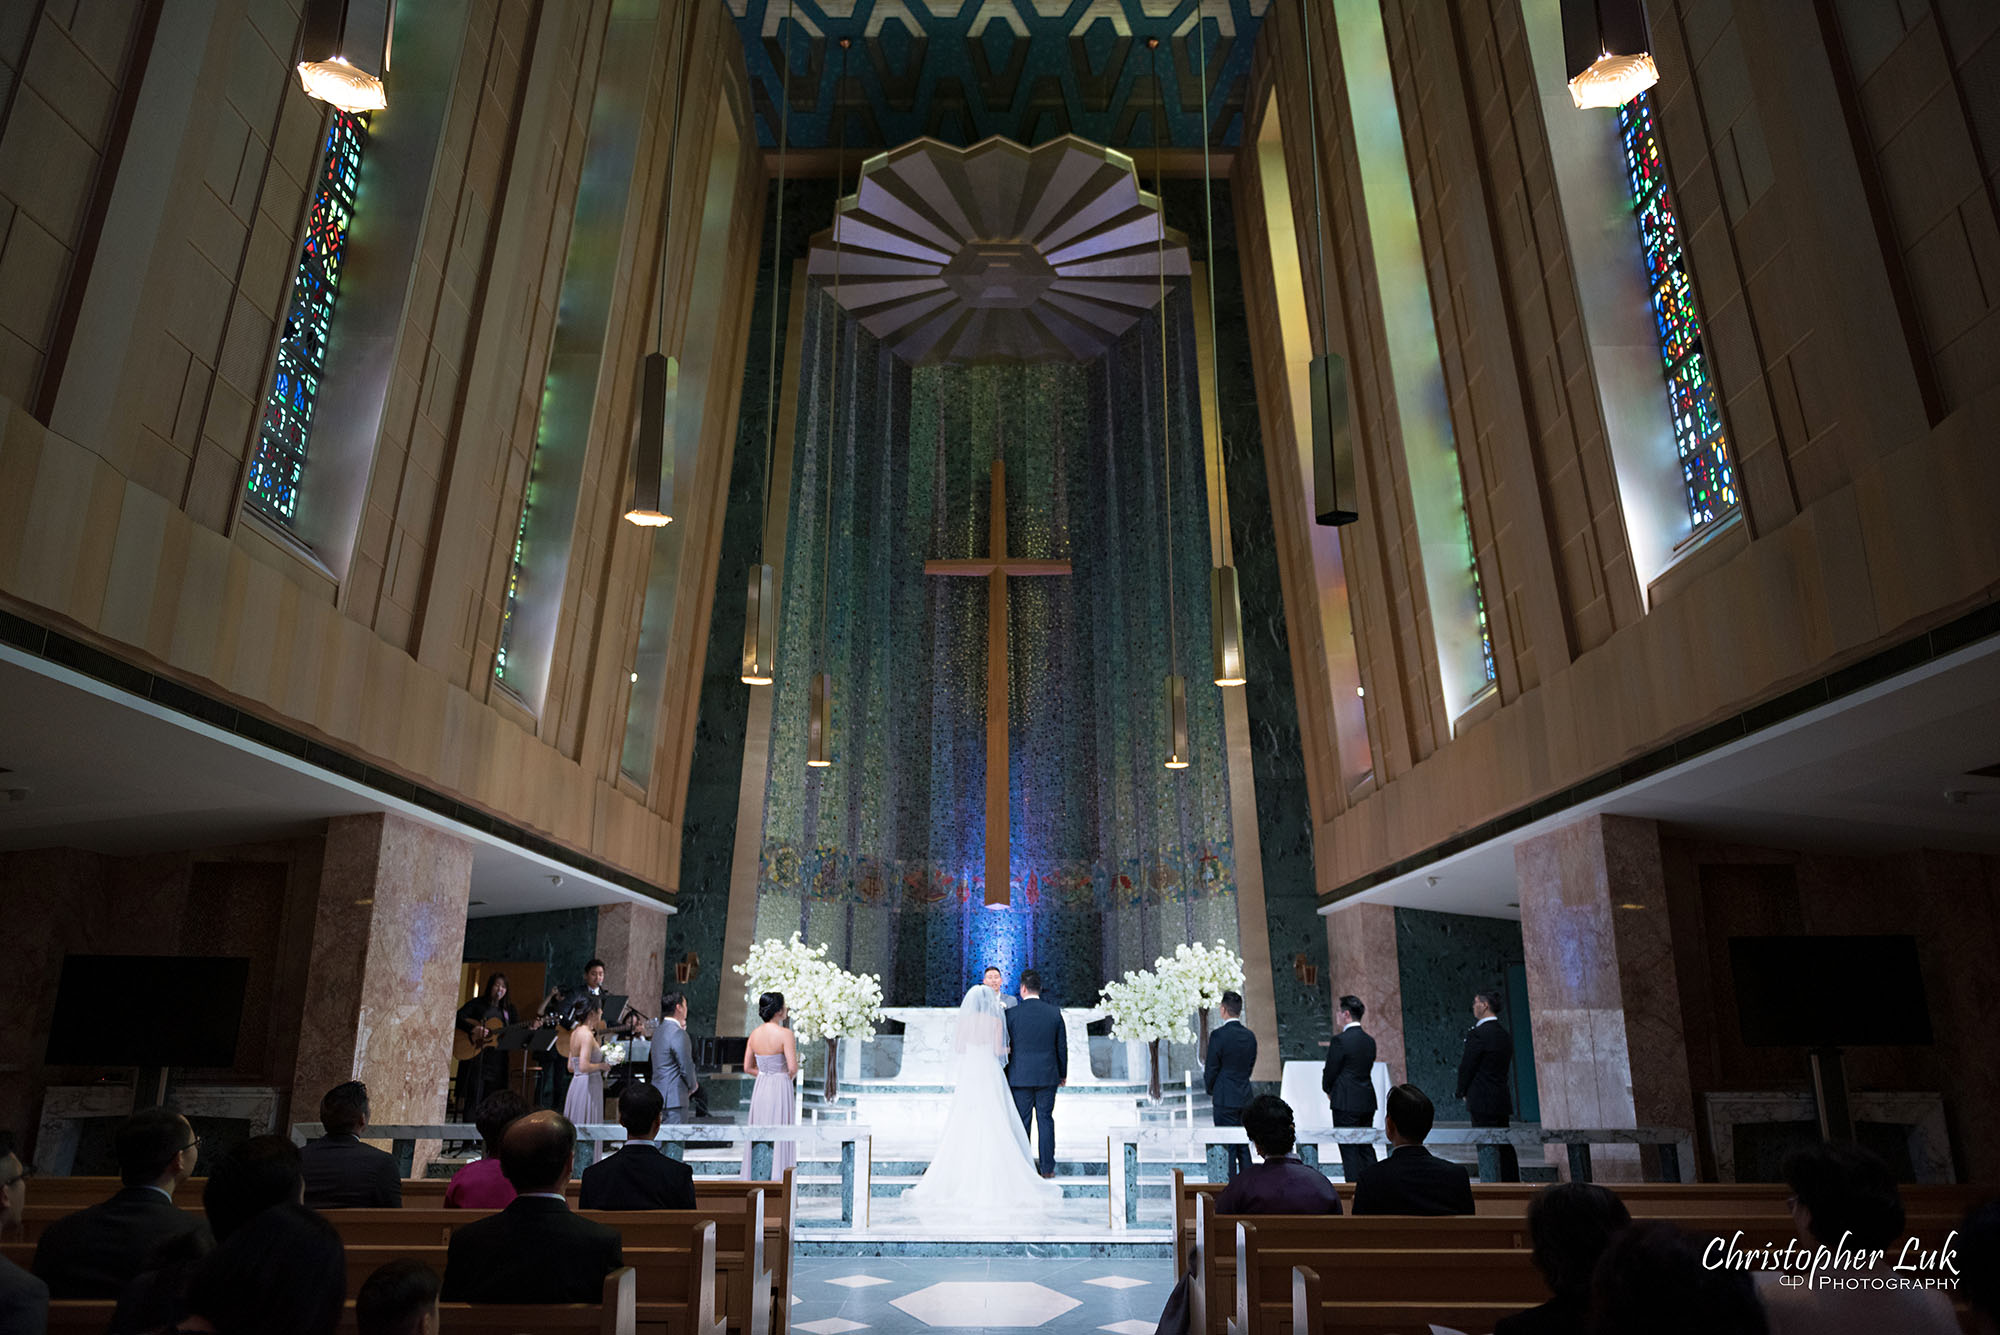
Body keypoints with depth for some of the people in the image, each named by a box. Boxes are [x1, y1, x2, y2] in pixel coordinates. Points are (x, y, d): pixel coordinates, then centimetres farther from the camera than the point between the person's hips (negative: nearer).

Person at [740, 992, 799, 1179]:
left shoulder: (754, 1034, 3)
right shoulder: (786, 1034, -15)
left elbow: (748, 1068, 8)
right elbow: (793, 1068, -18)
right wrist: (789, 1077, 3)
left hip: (760, 1087, 6)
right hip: (780, 1088, -6)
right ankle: (777, 1179, 3)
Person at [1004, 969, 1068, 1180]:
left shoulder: (1011, 1013, -8)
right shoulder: (1055, 1013, -1)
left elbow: (1004, 1046, -2)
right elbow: (1062, 1046, 4)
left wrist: (1003, 1075, 10)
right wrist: (1063, 1073, 16)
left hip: (1020, 1076, -2)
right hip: (1047, 1076, 2)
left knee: (1022, 1122, 6)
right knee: (1046, 1120, 9)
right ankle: (1047, 1167, 11)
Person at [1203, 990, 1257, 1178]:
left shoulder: (1218, 1035, -15)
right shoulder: (1250, 1035, 5)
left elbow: (1211, 1069, -9)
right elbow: (1250, 1065, 12)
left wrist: (1210, 1091, 7)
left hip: (1225, 1099, -6)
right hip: (1245, 1098, 6)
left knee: (1228, 1148, -1)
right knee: (1243, 1147, 14)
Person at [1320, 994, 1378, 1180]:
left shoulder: (1340, 1040, -15)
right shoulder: (1369, 1041, 8)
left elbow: (1330, 1072, -10)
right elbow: (1367, 1070, 13)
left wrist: (1329, 1090, 11)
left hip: (1346, 1103, -7)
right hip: (1367, 1102, 7)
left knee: (1349, 1151, -1)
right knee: (1366, 1148, 15)